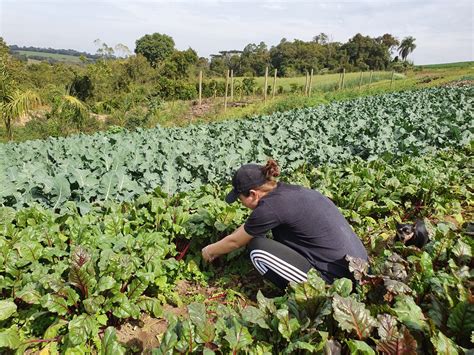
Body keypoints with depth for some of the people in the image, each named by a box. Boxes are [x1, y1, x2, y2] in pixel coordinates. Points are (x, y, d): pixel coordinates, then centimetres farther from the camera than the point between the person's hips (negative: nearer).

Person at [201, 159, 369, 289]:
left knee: (258, 249, -9)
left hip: (337, 280, -9)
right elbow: (247, 227, 22)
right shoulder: (285, 190, 7)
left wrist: (211, 251, 20)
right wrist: (219, 247, 30)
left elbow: (235, 241, 0)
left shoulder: (270, 207, -17)